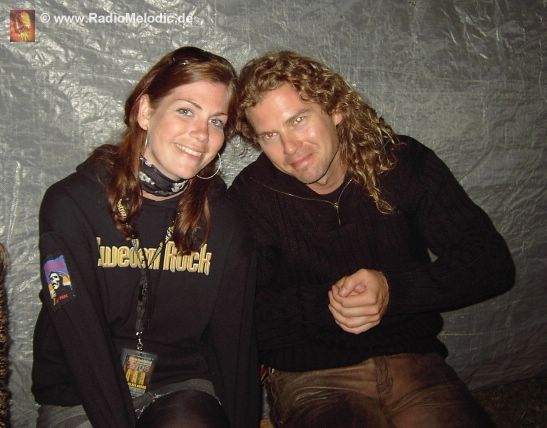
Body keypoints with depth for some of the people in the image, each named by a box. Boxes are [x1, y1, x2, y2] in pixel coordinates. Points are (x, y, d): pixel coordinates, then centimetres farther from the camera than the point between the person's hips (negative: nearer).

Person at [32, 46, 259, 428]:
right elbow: (82, 341, -14)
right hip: (80, 396, -2)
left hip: (181, 388, 3)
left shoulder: (225, 224, -2)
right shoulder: (71, 206, -11)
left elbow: (235, 343, 1)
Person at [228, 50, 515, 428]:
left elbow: (493, 262, -5)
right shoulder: (252, 196, -6)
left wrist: (392, 290, -18)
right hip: (310, 378, -1)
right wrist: (323, 305, -21)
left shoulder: (402, 163, -2)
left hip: (411, 361, 2)